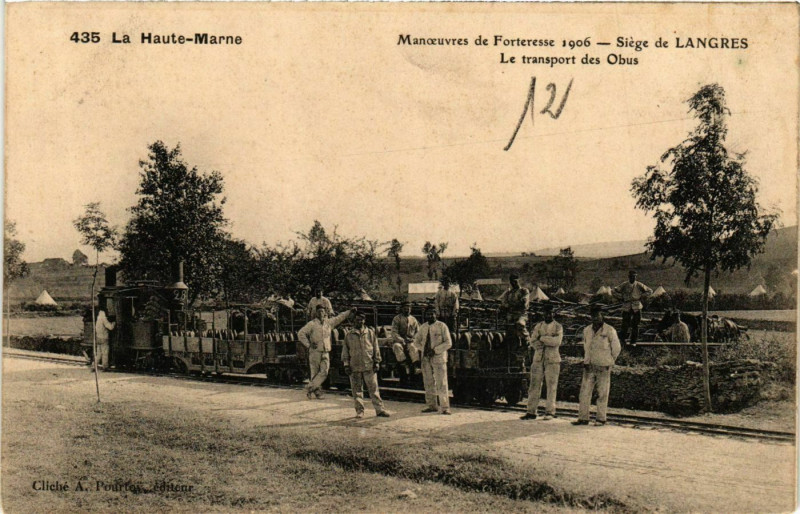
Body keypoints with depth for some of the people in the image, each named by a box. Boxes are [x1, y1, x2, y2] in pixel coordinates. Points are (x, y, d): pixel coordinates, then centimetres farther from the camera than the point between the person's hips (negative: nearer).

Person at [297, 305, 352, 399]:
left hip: (325, 353, 4)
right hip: (315, 352, -4)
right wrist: (308, 345, -8)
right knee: (315, 373, 0)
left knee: (324, 372, -8)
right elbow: (300, 333, -5)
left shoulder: (329, 322, 9)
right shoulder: (312, 324, -4)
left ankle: (310, 388, -2)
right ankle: (317, 392, 10)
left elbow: (340, 317, 22)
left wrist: (350, 311, 24)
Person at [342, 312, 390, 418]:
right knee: (357, 390, 5)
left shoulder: (370, 333, 8)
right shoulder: (349, 335, 8)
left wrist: (377, 362, 3)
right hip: (355, 367, 1)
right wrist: (346, 365, 3)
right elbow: (345, 351, 9)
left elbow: (376, 348, 9)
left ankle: (379, 409, 2)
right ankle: (359, 410, 13)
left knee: (374, 388, -1)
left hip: (369, 366, -1)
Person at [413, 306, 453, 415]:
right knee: (428, 383, 9)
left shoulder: (442, 326, -4)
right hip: (426, 358, 5)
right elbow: (416, 341, 19)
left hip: (438, 358, -5)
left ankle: (445, 407, -4)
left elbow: (448, 343, -7)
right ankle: (431, 406, 18)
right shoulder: (423, 327, 10)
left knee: (441, 383, -7)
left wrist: (434, 350, -14)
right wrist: (423, 349, 0)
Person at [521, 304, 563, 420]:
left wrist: (542, 338, -11)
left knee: (551, 386, -3)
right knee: (534, 385, 2)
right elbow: (533, 342, 1)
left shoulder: (558, 327, 3)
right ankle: (531, 412, 5)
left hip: (552, 360, -3)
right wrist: (549, 341, -11)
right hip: (538, 359, 3)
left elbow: (557, 341, -13)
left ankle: (550, 412, 2)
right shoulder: (538, 326, 12)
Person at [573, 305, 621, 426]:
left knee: (602, 393, 1)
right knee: (584, 392, 1)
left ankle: (601, 418, 9)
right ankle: (583, 418, 6)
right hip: (589, 366, 5)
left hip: (603, 367, -5)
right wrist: (587, 361, 13)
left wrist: (608, 362, 8)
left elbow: (616, 348, 2)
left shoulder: (609, 330, -6)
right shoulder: (587, 330, 8)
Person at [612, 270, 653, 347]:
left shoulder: (639, 285, -2)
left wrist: (641, 297, 0)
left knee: (635, 325, 4)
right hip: (626, 308, 0)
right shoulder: (624, 285, -2)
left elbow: (649, 291, 8)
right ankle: (624, 339, 18)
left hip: (637, 308, 0)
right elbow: (613, 291, 4)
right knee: (625, 324, 0)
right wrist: (621, 298, -2)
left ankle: (633, 341, 14)